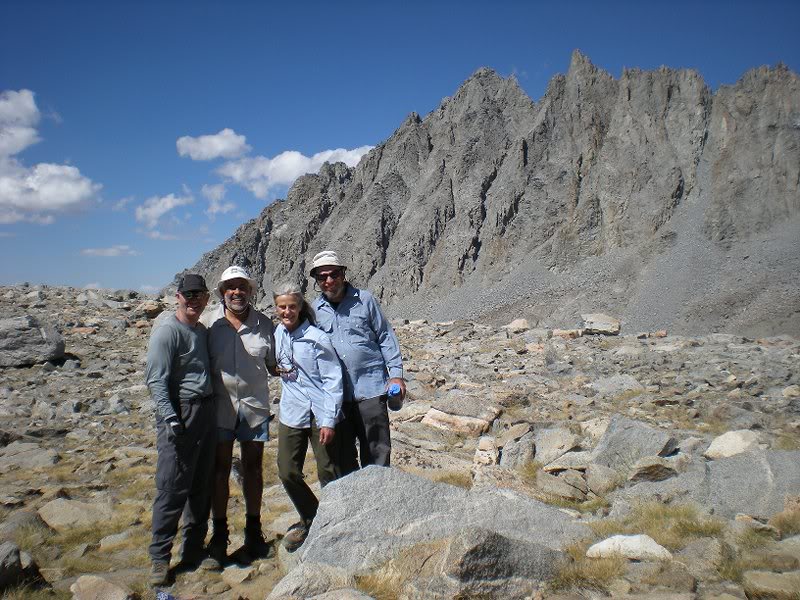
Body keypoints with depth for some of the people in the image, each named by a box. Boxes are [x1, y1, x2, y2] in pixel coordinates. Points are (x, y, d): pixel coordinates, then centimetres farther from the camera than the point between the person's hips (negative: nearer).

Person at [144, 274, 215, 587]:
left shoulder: (202, 330, 14)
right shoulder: (167, 332, -10)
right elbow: (156, 381, -15)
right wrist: (171, 420, -22)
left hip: (207, 413, 8)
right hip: (180, 413, -8)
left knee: (200, 488, 14)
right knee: (172, 489, -4)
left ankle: (193, 551, 26)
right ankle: (160, 558, 10)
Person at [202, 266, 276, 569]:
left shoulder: (264, 323, -1)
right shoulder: (210, 322, -6)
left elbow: (273, 363, 9)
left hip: (255, 405, 2)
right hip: (220, 405, -1)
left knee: (253, 468, 13)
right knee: (220, 468, 5)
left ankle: (253, 531, 29)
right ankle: (219, 536, 20)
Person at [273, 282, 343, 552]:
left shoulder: (317, 339, -13)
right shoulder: (277, 333, 5)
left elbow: (333, 380, -12)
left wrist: (329, 421, -14)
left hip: (321, 415, -5)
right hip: (291, 414, 5)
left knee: (328, 474, 3)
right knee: (287, 472, 5)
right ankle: (310, 518, 29)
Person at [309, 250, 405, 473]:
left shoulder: (364, 299, -1)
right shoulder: (315, 309, 6)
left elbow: (385, 337, 2)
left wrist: (396, 374, -4)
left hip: (370, 389, -3)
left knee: (377, 454, 3)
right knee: (342, 454, 13)